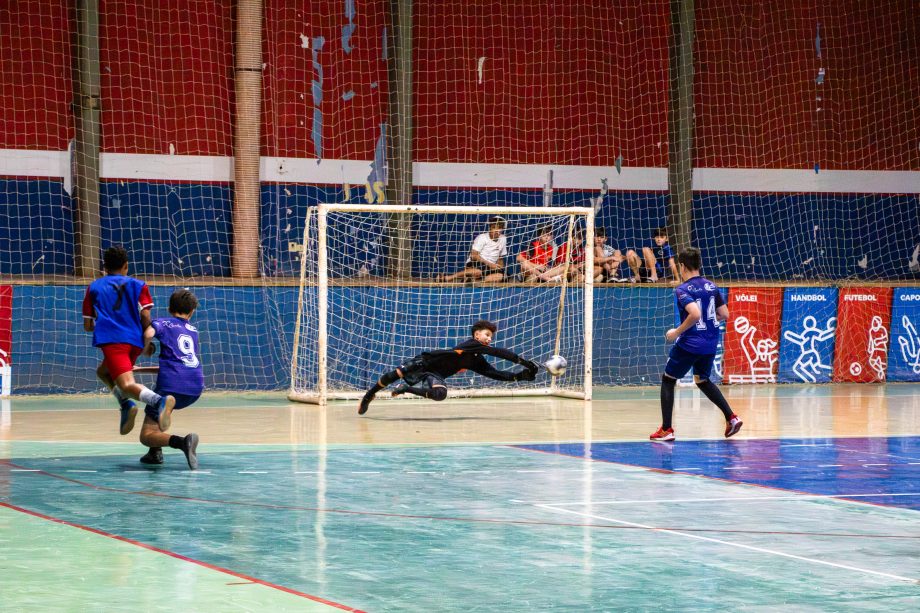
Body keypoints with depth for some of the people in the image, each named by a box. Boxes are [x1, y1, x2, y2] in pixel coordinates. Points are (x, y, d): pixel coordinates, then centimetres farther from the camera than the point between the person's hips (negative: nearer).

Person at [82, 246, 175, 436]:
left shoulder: (94, 288, 17)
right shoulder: (138, 285, 15)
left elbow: (87, 326, 18)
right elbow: (145, 317, 1)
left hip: (111, 341, -4)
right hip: (135, 342, 4)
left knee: (127, 384, -18)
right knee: (103, 371, 27)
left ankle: (160, 401, -48)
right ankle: (126, 404, 1)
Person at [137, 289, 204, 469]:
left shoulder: (162, 323, 10)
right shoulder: (193, 331, 26)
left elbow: (149, 333, -16)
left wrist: (146, 349, 7)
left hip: (172, 386, -6)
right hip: (196, 388, 6)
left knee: (146, 436, 1)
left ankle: (182, 442, -28)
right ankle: (156, 452, 24)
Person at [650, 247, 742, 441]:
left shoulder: (682, 290, -14)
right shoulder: (711, 286, 6)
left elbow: (695, 314, -28)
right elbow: (724, 315, 8)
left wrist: (677, 332, -17)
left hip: (690, 343, -7)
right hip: (711, 344, 7)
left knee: (668, 380, 11)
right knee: (702, 380, 28)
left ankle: (666, 429, 5)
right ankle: (731, 417, 15)